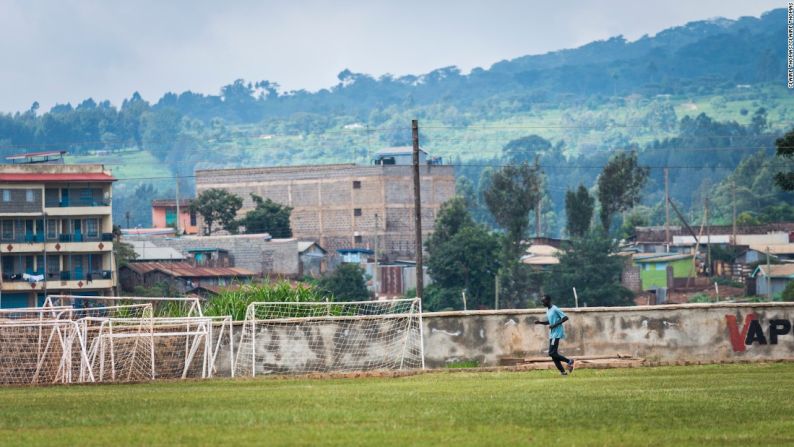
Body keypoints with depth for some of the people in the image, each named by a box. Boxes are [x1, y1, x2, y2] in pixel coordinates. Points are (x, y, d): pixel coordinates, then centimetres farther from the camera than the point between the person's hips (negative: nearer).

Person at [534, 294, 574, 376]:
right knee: (553, 354, 5)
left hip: (557, 333, -9)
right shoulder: (547, 310, 14)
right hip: (552, 334, 9)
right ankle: (562, 371, 8)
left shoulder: (555, 309, -14)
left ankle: (569, 361, -2)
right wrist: (540, 322, 9)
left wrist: (555, 325, -21)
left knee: (552, 353, -15)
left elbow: (565, 318, -18)